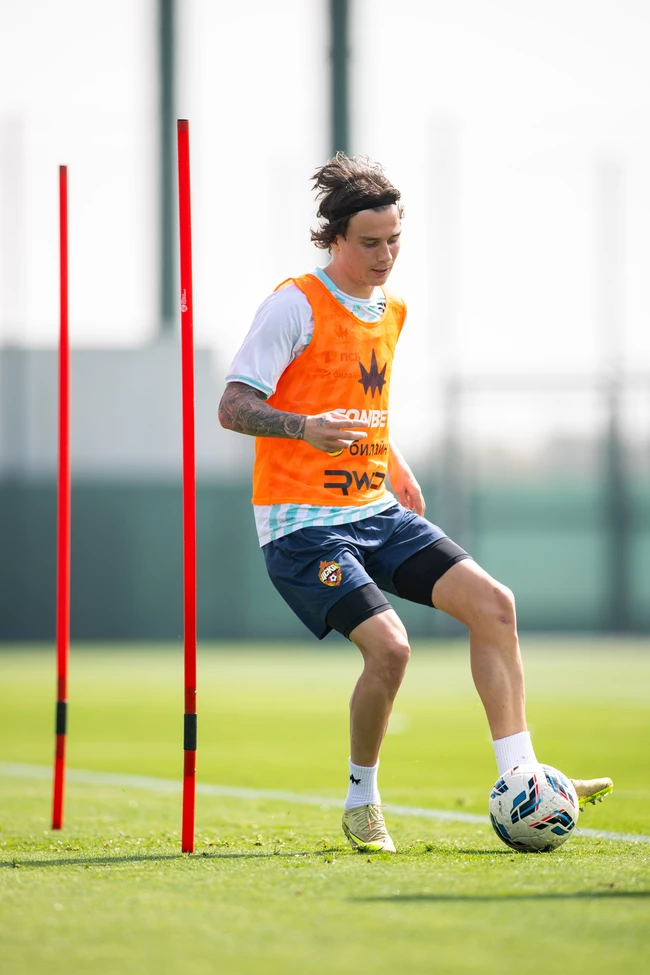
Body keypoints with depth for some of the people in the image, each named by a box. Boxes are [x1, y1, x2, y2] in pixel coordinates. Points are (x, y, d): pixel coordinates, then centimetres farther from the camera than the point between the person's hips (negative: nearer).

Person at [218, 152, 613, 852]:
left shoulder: (390, 313, 13)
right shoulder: (295, 304, -11)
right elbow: (233, 406, -15)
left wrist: (394, 467, 16)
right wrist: (305, 427, -32)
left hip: (377, 510, 8)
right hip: (303, 523, -8)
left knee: (491, 603, -5)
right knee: (388, 644, -23)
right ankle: (361, 805, 0)